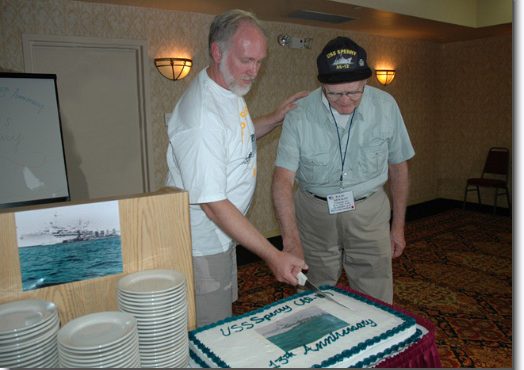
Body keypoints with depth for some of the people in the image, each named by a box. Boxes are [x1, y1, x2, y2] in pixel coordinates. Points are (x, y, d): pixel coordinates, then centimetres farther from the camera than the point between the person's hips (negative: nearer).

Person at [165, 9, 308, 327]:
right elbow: (213, 204, -29)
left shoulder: (230, 88, 2)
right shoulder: (201, 115, -30)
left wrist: (276, 119, 6)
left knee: (224, 328, 24)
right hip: (202, 245, -9)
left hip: (223, 237, 9)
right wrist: (273, 256, -28)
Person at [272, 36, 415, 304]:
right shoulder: (300, 115, -16)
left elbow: (398, 167, 2)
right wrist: (291, 240, -34)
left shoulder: (385, 106, -10)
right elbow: (283, 180, -22)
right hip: (314, 214, 0)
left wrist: (398, 226, 7)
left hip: (369, 213, 1)